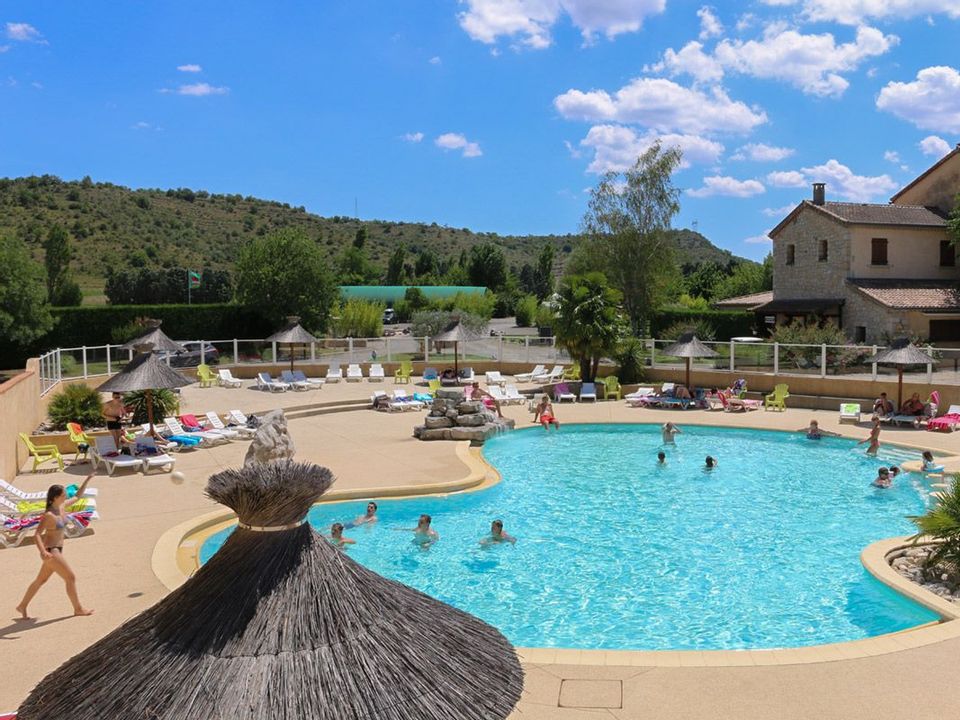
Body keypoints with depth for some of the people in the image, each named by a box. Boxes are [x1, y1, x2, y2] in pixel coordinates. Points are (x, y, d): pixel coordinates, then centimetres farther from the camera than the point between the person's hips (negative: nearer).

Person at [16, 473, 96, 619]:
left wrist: (87, 480, 9)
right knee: (71, 578, -2)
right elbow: (37, 535, -24)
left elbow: (78, 496, 15)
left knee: (41, 580, 21)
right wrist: (43, 552, -38)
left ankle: (22, 606, 35)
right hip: (50, 551, -9)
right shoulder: (48, 515, -22)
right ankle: (78, 609, 10)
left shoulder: (62, 506, 1)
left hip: (57, 549, 9)